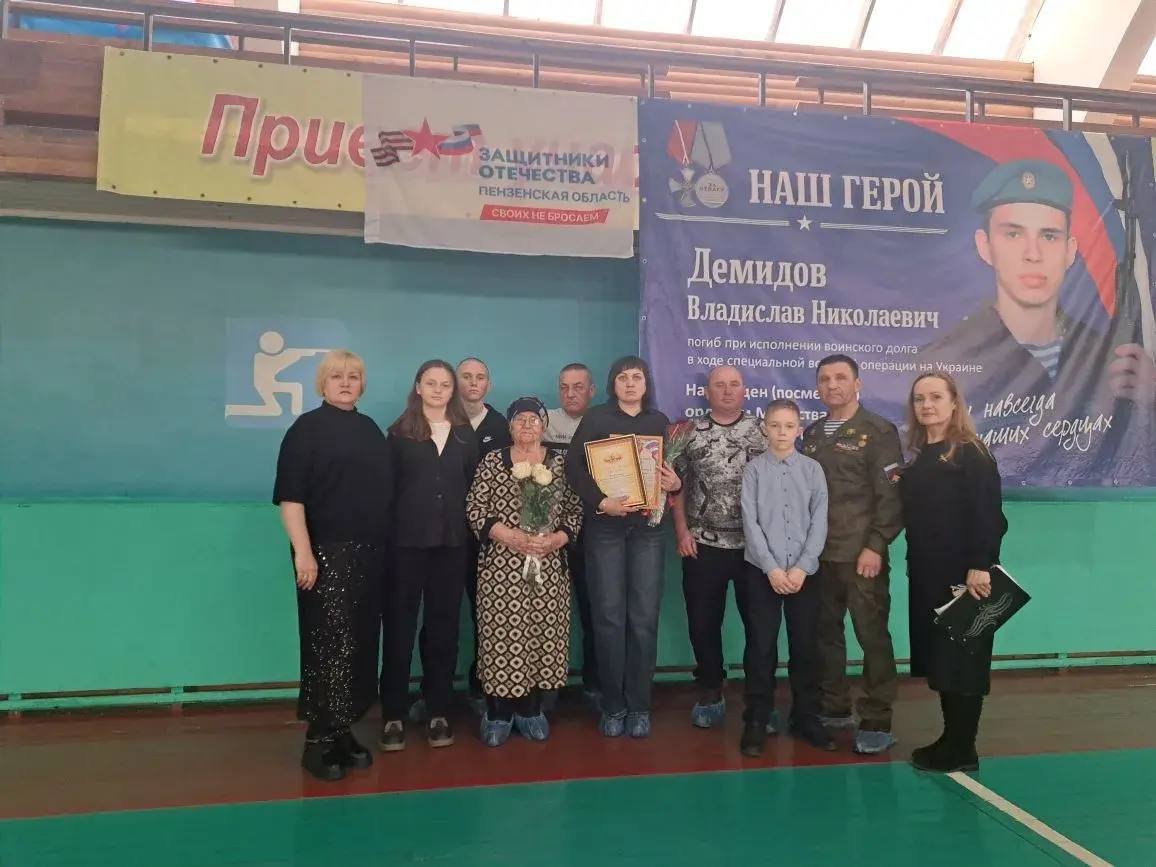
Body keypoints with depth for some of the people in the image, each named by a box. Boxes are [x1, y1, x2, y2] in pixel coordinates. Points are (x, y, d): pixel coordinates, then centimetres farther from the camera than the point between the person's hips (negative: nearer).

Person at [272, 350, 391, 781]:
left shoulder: (370, 430, 14)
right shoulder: (307, 429, -4)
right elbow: (290, 495, -12)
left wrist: (381, 546, 14)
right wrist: (302, 551, -20)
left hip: (369, 553, 6)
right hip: (327, 552, -6)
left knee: (360, 643, 10)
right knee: (328, 644, -4)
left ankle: (343, 731, 22)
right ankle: (318, 741, 8)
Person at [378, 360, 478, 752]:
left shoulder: (466, 435, 12)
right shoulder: (399, 433, 5)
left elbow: (474, 485, 9)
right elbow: (386, 487, 0)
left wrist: (472, 531, 0)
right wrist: (385, 535, -7)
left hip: (452, 541, 2)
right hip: (406, 540, -2)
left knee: (443, 624, 8)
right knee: (399, 624, 1)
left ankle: (439, 712, 16)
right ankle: (394, 715, 8)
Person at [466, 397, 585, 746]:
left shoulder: (561, 463, 7)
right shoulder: (492, 461, 3)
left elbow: (575, 510, 5)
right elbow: (475, 509, -3)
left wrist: (554, 539, -12)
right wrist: (512, 537, -14)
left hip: (548, 566, 2)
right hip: (501, 566, -1)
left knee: (541, 632, 5)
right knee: (501, 635, -2)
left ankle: (530, 709, 21)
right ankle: (498, 712, 13)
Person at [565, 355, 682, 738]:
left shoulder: (659, 421, 12)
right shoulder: (596, 418, 3)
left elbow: (672, 470, 15)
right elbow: (573, 466, -7)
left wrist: (675, 483, -8)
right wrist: (601, 502, -19)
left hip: (647, 528, 2)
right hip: (604, 527, -2)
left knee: (644, 618, 1)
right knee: (608, 617, 0)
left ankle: (639, 706, 12)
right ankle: (612, 706, 13)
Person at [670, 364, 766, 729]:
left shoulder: (763, 432, 2)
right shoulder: (690, 434, 3)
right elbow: (677, 485, 5)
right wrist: (682, 531, -2)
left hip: (756, 544, 0)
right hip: (703, 545, 1)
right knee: (703, 623, 7)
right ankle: (710, 694, 23)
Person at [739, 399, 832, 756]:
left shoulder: (813, 469, 3)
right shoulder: (753, 469, -1)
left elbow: (819, 522, -1)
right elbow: (750, 523, -5)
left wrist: (801, 568, -10)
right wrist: (772, 568, -12)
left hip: (804, 572, 2)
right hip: (761, 572, -2)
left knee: (806, 646, 9)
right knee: (761, 647, 2)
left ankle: (806, 717, 25)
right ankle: (756, 722, 14)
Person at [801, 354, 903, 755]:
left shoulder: (878, 431, -2)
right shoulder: (812, 434, 13)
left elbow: (891, 495, -8)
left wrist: (875, 546, -15)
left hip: (861, 553, -5)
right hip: (820, 554, 5)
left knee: (872, 636, 0)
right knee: (826, 632, 12)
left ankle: (876, 722, 11)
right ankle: (834, 708, 26)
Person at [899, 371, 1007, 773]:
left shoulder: (971, 454, -10)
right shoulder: (918, 457, 12)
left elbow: (988, 514, -16)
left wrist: (980, 566, -22)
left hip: (962, 575, -7)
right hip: (926, 574, 7)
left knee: (961, 659, 1)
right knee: (937, 658, 12)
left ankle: (962, 749, 11)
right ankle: (950, 739, 23)